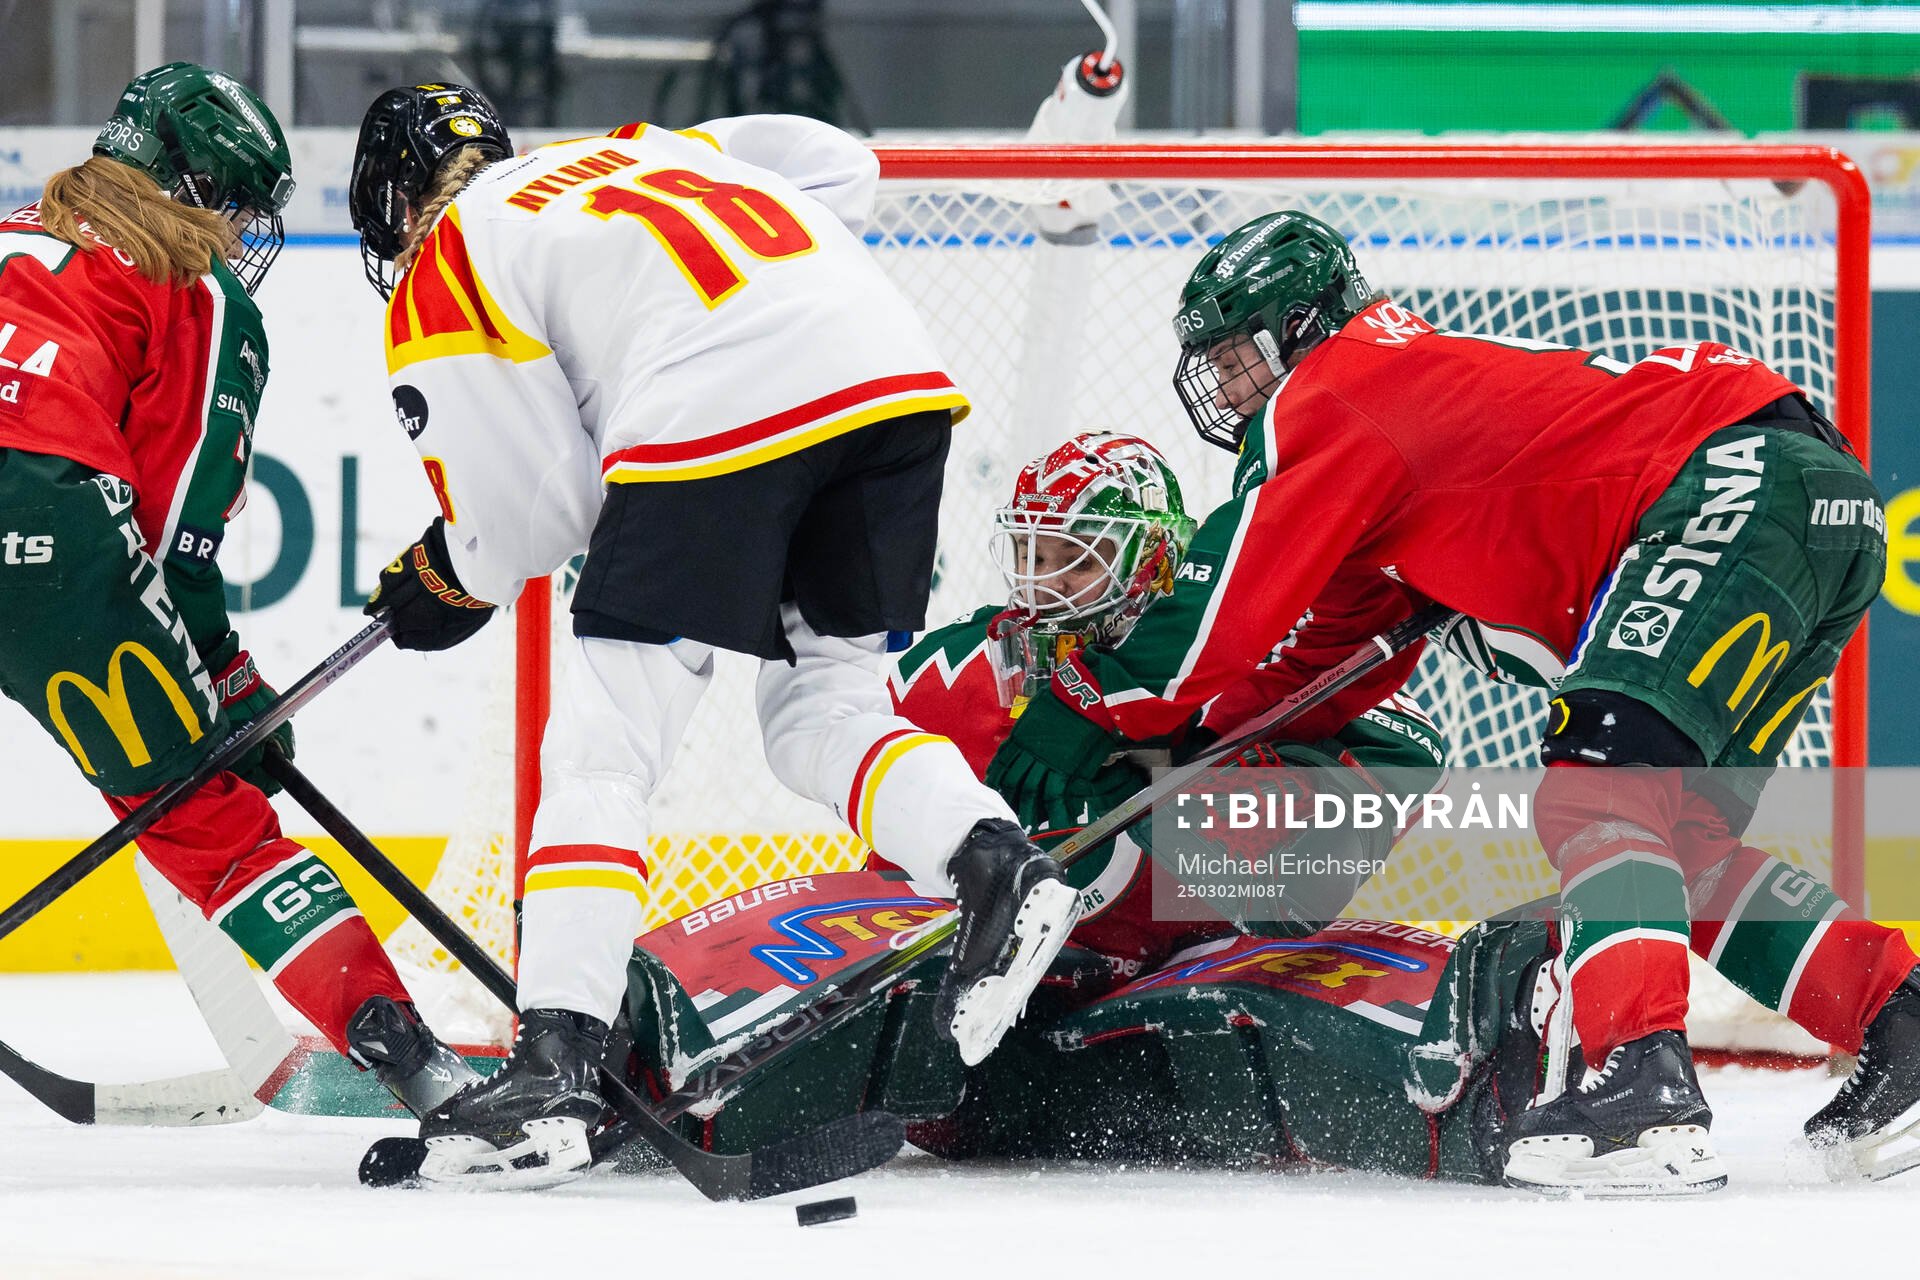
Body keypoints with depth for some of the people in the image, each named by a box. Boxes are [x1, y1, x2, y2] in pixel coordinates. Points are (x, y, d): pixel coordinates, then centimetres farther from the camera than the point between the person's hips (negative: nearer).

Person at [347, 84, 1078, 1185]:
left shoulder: (439, 279, 16)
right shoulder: (639, 150, 34)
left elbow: (540, 507, 11)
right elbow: (839, 167, 28)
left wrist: (448, 582, 30)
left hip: (715, 422, -6)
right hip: (897, 362, 6)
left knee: (601, 751, 2)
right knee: (822, 707, 20)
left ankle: (553, 1067, -8)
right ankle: (993, 863, -6)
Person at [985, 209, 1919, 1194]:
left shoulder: (1334, 390, 0)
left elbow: (1234, 594, -4)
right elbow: (1342, 659, 30)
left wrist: (1087, 706, 6)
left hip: (1743, 485, -10)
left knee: (1596, 787, -22)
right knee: (1676, 842, 14)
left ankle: (1641, 1081, -39)